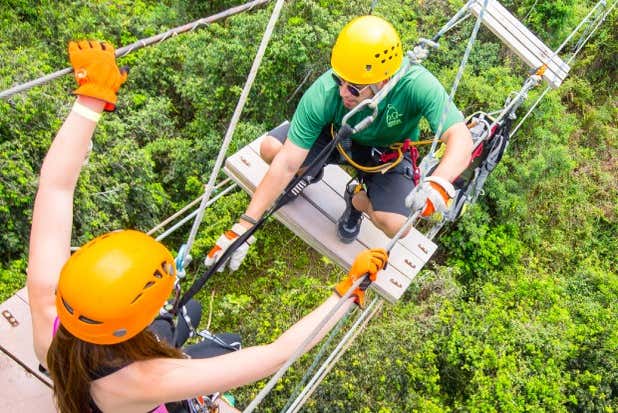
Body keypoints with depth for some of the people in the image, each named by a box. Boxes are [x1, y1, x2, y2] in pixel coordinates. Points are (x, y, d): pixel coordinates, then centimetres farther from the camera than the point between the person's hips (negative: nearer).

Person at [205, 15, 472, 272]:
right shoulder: (323, 93, -35)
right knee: (270, 148, -23)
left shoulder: (416, 85, -38)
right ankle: (310, 172, 14)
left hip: (388, 152, -1)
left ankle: (357, 200, 11)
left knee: (397, 226, -26)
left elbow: (461, 139, -41)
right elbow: (286, 164, -32)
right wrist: (244, 226, -34)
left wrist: (439, 183, -64)